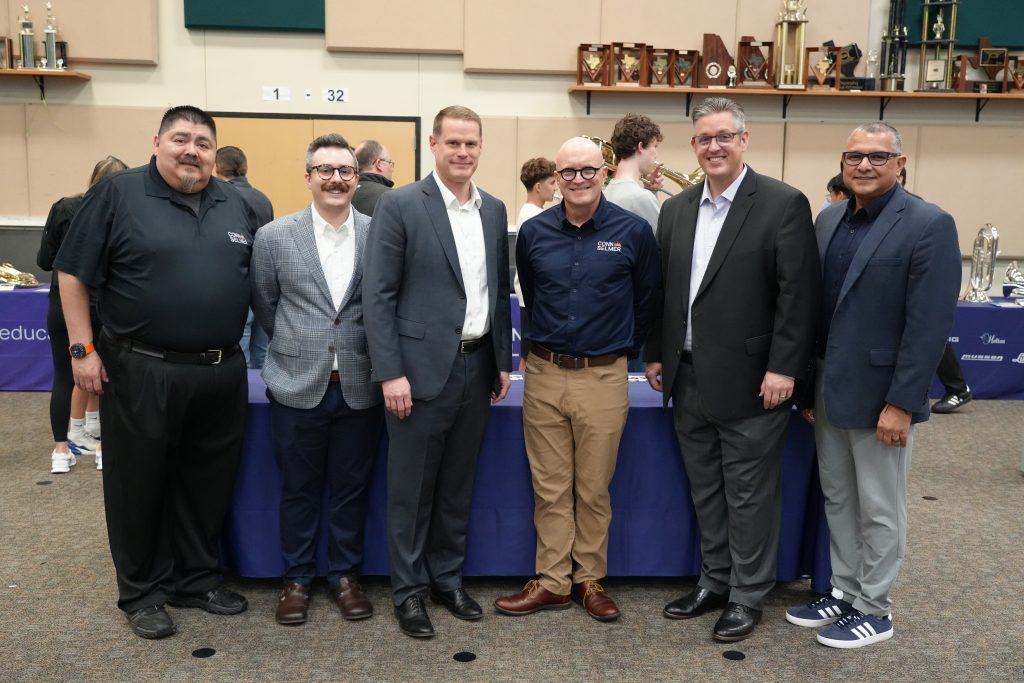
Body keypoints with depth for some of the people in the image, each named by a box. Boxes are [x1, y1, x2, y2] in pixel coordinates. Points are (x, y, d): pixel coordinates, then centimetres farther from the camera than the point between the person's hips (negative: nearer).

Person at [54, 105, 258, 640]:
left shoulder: (236, 205, 9)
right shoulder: (118, 194, -4)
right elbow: (74, 275, -3)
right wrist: (82, 349, -8)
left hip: (221, 372, 4)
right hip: (142, 371, -4)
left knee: (208, 483, 13)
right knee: (139, 484, 8)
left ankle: (198, 579, 31)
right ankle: (141, 593, 24)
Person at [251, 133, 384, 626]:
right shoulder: (274, 236, -2)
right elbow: (264, 307, 9)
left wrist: (376, 360, 5)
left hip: (360, 387, 0)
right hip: (298, 387, 0)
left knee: (351, 489, 12)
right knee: (298, 489, 12)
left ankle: (345, 575, 30)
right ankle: (297, 579, 29)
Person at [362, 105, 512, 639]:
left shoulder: (494, 210, 10)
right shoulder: (399, 205, -7)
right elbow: (378, 295, -10)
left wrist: (503, 360, 11)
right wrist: (390, 373, -15)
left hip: (476, 366, 5)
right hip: (423, 367, -5)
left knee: (458, 485, 16)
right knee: (412, 488, 7)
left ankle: (448, 578, 32)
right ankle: (409, 589, 23)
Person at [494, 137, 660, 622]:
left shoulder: (633, 232, -3)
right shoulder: (534, 232, 2)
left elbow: (647, 301, 9)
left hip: (604, 377, -2)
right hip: (544, 375, 2)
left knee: (594, 489, 8)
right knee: (549, 487, 9)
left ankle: (590, 579, 24)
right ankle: (552, 581, 20)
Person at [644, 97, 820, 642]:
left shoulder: (783, 204, -8)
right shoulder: (675, 209, 10)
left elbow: (799, 294, -12)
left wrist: (783, 368, -16)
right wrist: (655, 354, 11)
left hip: (749, 381, -5)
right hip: (688, 380, 6)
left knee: (749, 494, 6)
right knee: (705, 490, 17)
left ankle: (748, 595, 23)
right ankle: (714, 580, 33)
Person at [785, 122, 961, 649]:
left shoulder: (929, 225, -13)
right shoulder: (829, 220, 7)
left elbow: (929, 324, -17)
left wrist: (900, 403, -19)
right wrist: (807, 383, 9)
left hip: (879, 393, -6)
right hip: (830, 388, 7)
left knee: (879, 508, 8)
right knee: (837, 498, 17)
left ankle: (874, 610, 24)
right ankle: (845, 591, 33)